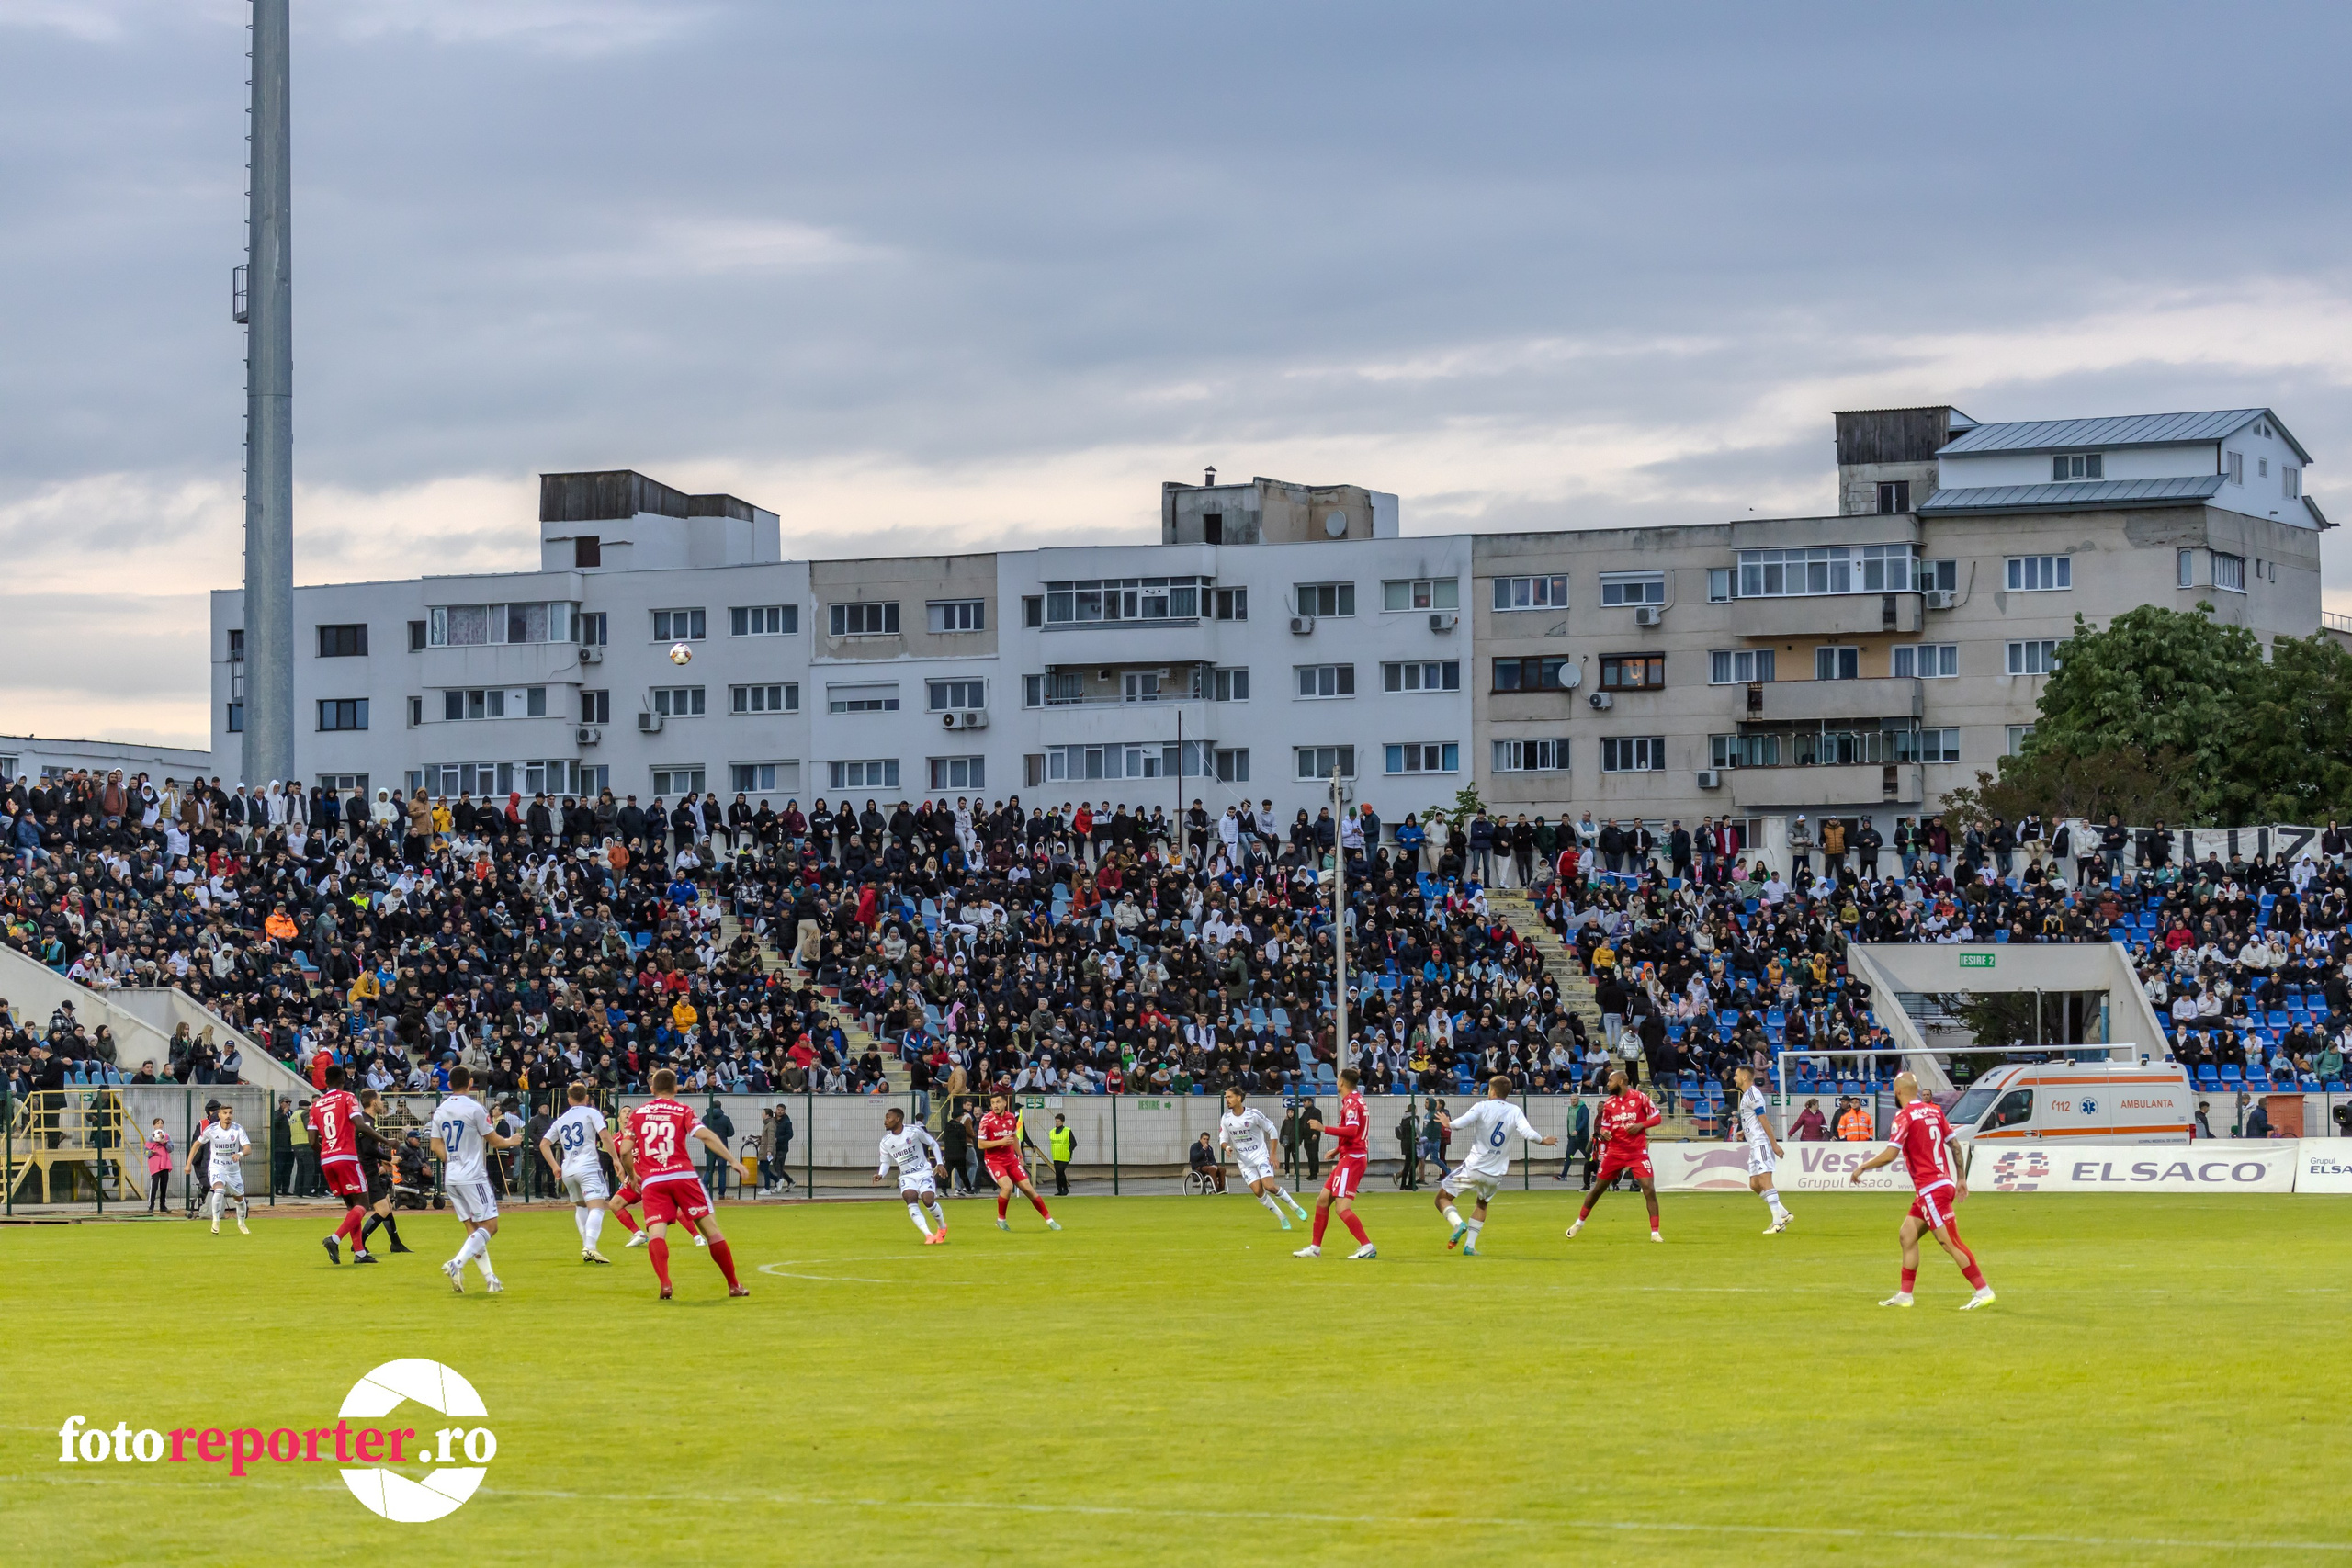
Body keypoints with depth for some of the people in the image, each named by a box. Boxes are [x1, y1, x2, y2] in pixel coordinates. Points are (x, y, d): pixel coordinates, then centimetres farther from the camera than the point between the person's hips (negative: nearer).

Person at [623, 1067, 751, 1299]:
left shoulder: (637, 1113, 14)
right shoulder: (682, 1110, 8)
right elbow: (706, 1136, -6)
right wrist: (733, 1160, -6)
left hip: (651, 1181, 1)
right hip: (683, 1176, -1)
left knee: (656, 1234, -7)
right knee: (711, 1228, 6)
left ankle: (664, 1283, -31)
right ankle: (734, 1285, 10)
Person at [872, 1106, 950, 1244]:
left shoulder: (914, 1131, -10)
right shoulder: (886, 1142, 0)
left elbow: (933, 1144, 2)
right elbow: (885, 1162, 10)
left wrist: (940, 1163, -3)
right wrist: (880, 1174, -11)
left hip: (924, 1172, -3)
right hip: (906, 1176, 3)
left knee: (928, 1200, -20)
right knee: (911, 1199, -25)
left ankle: (942, 1226, 13)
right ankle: (928, 1235, -29)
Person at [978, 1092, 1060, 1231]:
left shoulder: (1012, 1117, 3)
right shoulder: (986, 1120, -13)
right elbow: (981, 1144, -13)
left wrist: (1020, 1156, 22)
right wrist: (1000, 1142, -24)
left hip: (1011, 1159, 5)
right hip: (994, 1161, -5)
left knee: (1028, 1188, 2)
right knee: (1007, 1186, -27)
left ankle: (1049, 1219, 12)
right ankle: (1000, 1219, -4)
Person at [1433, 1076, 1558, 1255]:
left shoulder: (1483, 1107, -7)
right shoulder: (1515, 1112, 1)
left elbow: (1458, 1124, -16)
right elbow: (1528, 1133, -11)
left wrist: (1448, 1124, 5)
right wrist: (1544, 1141, 7)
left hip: (1473, 1167, -4)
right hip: (1495, 1173, 4)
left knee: (1442, 1198, 9)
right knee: (1482, 1203, 31)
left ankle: (1458, 1224, -19)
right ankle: (1470, 1245, 22)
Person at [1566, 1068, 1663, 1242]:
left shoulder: (1640, 1097, -8)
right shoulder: (1609, 1103, 3)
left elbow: (1657, 1117, -2)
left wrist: (1640, 1125, -18)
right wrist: (1604, 1132, -11)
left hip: (1638, 1153, -4)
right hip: (1615, 1152, 4)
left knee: (1649, 1189, -15)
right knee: (1598, 1188, 12)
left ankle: (1655, 1232, -7)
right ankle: (1579, 1222, 32)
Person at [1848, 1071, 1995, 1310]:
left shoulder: (1904, 1116, -12)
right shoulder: (1934, 1110, 11)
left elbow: (1889, 1155, -19)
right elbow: (1955, 1144, 13)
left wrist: (1861, 1167, -5)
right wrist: (1961, 1178, 20)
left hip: (1931, 1189, -9)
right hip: (1944, 1182, 9)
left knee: (1949, 1242, -8)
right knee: (1907, 1235, 13)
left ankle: (1983, 1291, -9)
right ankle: (1904, 1295, 15)